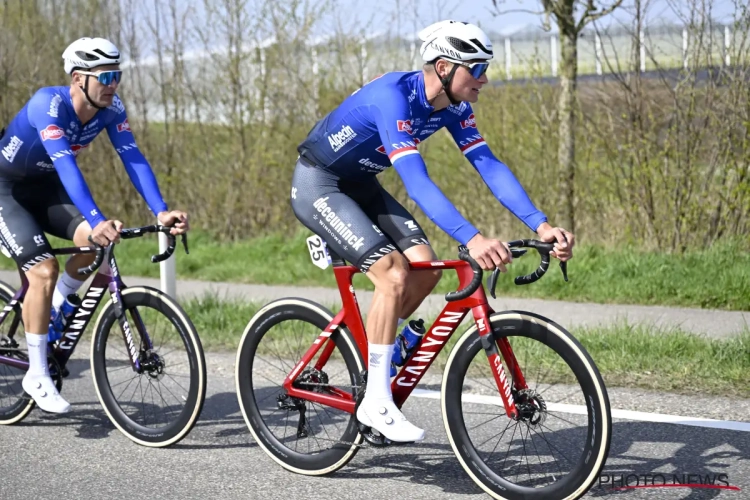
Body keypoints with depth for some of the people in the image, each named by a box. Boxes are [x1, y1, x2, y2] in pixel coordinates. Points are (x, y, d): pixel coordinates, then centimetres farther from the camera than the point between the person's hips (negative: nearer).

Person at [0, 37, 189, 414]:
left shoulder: (110, 109, -14)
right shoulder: (48, 104, -32)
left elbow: (133, 158, -20)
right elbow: (66, 164, -44)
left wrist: (160, 211, -35)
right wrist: (96, 220, -55)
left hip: (45, 186, 6)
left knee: (97, 242, -20)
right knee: (44, 270, -20)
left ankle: (54, 306, 9)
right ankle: (37, 376, -7)